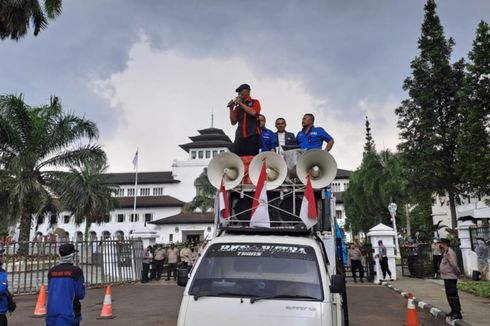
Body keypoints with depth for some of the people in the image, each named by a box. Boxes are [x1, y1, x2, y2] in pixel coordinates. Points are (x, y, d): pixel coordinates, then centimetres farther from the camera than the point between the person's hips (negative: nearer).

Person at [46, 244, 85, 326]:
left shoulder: (51, 271, 3)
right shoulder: (76, 271, -10)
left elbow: (51, 293, 11)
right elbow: (81, 294, -7)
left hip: (52, 316, 4)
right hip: (69, 316, -4)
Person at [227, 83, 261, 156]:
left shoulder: (255, 102, 13)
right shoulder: (237, 107, 21)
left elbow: (253, 112, -9)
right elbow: (233, 122, 14)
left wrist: (240, 103, -1)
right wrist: (231, 108, 6)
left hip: (252, 135, -3)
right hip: (240, 136, 3)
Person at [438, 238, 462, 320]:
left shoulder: (449, 253, -20)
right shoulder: (445, 252, 13)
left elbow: (454, 265, -25)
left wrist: (457, 273, -15)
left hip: (450, 277, -11)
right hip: (446, 277, 11)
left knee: (453, 295, -9)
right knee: (449, 295, 18)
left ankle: (457, 313, -6)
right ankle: (454, 311, 28)